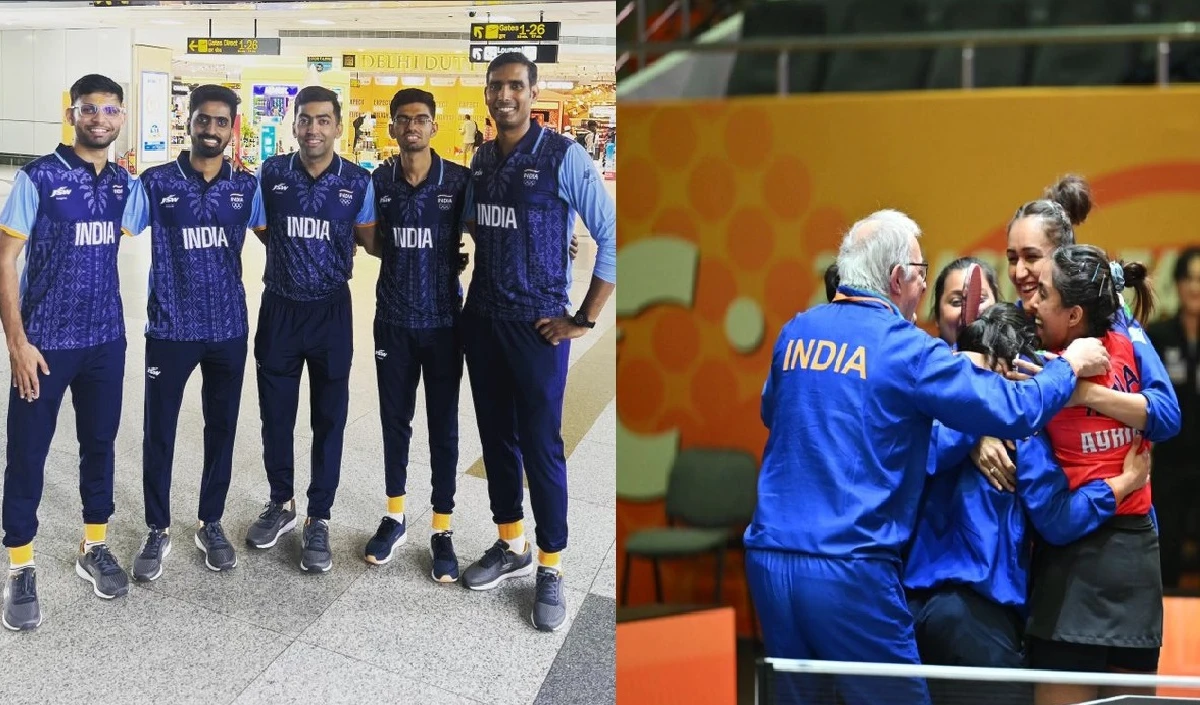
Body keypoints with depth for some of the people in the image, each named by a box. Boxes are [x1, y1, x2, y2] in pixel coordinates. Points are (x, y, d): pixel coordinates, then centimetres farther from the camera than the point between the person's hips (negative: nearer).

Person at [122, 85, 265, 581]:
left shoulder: (246, 187, 1)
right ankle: (158, 530, 21)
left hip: (229, 328, 2)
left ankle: (211, 524, 28)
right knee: (159, 432, 5)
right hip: (170, 329, -2)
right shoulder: (156, 183, -5)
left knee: (221, 429, 12)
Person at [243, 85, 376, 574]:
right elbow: (263, 229, 8)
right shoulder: (271, 173, -3)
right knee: (275, 414, 11)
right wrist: (308, 241, -6)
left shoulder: (358, 182, -6)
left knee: (329, 420, 5)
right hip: (279, 308, 1)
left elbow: (371, 240, 3)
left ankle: (318, 519, 17)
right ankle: (280, 503, 29)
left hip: (330, 311, -1)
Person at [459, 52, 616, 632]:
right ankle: (511, 547, 29)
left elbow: (613, 237, -13)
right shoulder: (481, 159, 8)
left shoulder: (563, 157, -12)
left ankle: (550, 569, 12)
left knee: (540, 445, -1)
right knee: (495, 436, 13)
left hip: (537, 323, -6)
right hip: (481, 317, 6)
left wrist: (585, 319, -12)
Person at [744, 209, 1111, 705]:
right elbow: (1014, 411, -6)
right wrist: (1069, 365, 12)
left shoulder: (795, 332, 10)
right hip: (847, 569, -6)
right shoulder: (905, 348, -7)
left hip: (769, 558, 6)